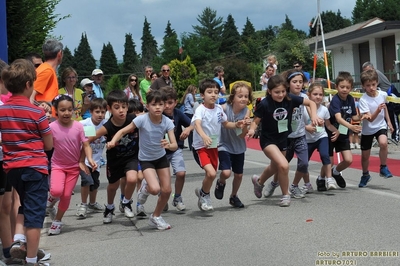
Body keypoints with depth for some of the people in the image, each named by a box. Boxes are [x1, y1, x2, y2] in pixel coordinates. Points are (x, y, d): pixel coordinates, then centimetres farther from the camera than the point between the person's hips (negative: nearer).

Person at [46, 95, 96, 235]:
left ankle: (57, 221, 25)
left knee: (66, 195, 2)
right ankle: (53, 197, 14)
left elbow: (86, 145, -11)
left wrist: (90, 159, -26)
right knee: (57, 191, -24)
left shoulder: (78, 126, -14)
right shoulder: (52, 127, -16)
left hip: (74, 166, 1)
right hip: (58, 165, -1)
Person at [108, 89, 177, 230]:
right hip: (146, 159, -3)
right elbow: (123, 131, -16)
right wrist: (113, 141, -35)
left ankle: (156, 217, 28)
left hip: (161, 157, 3)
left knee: (167, 190, 3)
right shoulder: (142, 119, -24)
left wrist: (169, 145, -43)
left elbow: (175, 145, -20)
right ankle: (145, 188, 16)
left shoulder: (167, 122, -17)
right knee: (155, 189, -23)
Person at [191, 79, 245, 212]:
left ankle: (202, 192, 43)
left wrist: (236, 125, -5)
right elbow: (197, 124, -36)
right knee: (211, 173, -22)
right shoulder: (200, 110, -18)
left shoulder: (219, 109, 1)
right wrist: (204, 136, -55)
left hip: (214, 147, 7)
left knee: (211, 174, 14)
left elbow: (226, 123, 16)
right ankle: (204, 195, 6)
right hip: (200, 147, -7)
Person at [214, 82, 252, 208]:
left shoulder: (246, 112, -15)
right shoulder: (224, 108, -22)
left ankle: (233, 197, 40)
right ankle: (221, 183, 18)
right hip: (224, 145, -3)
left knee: (239, 174, 13)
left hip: (239, 147, 3)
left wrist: (245, 125, -36)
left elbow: (242, 135, -16)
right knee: (226, 172, -19)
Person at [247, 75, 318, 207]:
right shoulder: (264, 104, -23)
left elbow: (311, 102, -5)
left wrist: (314, 115, -22)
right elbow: (256, 121, -13)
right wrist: (252, 129, -34)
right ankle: (285, 195, 0)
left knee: (275, 167, 26)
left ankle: (259, 181, 59)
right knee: (283, 165, -25)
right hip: (268, 140, -5)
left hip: (284, 139, 5)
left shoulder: (290, 99, -14)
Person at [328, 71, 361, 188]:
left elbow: (354, 117, 8)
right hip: (331, 134, -5)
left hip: (344, 134, 5)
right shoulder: (335, 100, -22)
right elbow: (338, 118, -36)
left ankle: (336, 172, 24)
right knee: (329, 162, 0)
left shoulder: (350, 99, -2)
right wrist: (351, 127, -51)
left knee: (348, 160, -7)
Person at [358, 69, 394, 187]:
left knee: (383, 143, -31)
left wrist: (388, 121, 15)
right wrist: (378, 110, -46)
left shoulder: (383, 94, -10)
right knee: (365, 155, 9)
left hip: (381, 126, 1)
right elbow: (370, 119, -29)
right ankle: (365, 175, 37)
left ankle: (383, 168, -10)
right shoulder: (363, 100, -23)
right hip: (367, 129, -1)